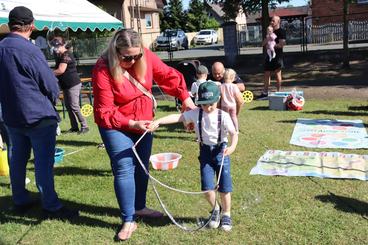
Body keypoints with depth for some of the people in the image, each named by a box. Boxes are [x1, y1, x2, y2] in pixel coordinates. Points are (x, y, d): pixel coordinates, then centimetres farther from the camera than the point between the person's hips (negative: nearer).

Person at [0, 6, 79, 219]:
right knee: (44, 162, -1)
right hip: (38, 116, -7)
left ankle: (20, 200, 29)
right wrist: (50, 103, 6)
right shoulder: (30, 50, -19)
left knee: (18, 158, 16)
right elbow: (51, 85, -14)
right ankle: (51, 207, 6)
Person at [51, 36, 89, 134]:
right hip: (66, 85, 10)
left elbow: (61, 70, -23)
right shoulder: (60, 55, 14)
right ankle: (74, 127, 16)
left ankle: (84, 126, -2)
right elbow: (58, 68, 19)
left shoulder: (66, 54, -16)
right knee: (68, 106, 10)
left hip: (73, 84, -10)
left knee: (74, 106, -9)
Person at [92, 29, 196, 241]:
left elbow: (169, 75, -5)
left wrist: (186, 98, -14)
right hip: (115, 126, -5)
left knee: (142, 166, 14)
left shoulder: (146, 57, -15)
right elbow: (105, 111, -24)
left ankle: (140, 207, 33)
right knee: (124, 170, -9)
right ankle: (128, 221, 2)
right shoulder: (103, 70, -27)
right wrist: (131, 124, -31)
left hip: (143, 122, 5)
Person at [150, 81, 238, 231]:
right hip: (205, 152, 2)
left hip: (221, 151, -1)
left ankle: (226, 214, 28)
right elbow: (177, 117, -19)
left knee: (224, 187, 4)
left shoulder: (223, 116, -11)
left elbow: (234, 133, -15)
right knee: (207, 187, -2)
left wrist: (233, 146, -36)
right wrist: (158, 121, -31)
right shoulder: (196, 113, -8)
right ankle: (215, 209, 29)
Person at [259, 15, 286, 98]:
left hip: (277, 55, -7)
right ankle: (265, 92, 12)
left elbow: (281, 44, -16)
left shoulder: (281, 31, -5)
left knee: (277, 74, -2)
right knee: (267, 74, 7)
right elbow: (263, 44, 13)